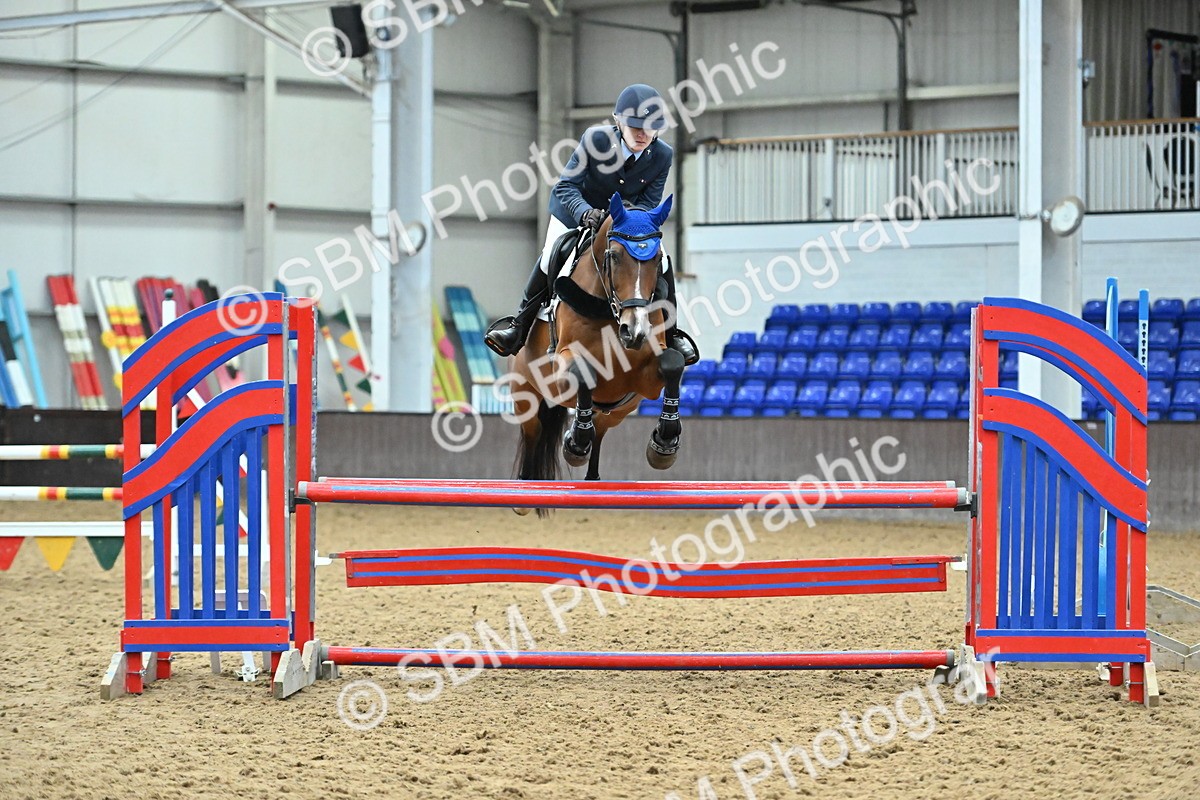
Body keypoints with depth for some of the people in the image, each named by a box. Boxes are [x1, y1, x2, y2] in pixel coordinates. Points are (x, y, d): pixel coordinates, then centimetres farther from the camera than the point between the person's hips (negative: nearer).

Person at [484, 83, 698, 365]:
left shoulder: (662, 156, -23)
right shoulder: (596, 138, -31)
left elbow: (649, 203, -17)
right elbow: (566, 186, -29)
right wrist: (585, 212, -49)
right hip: (577, 212, -2)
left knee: (661, 262, -13)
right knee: (550, 261, -15)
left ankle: (672, 334, 7)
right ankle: (519, 326, 8)